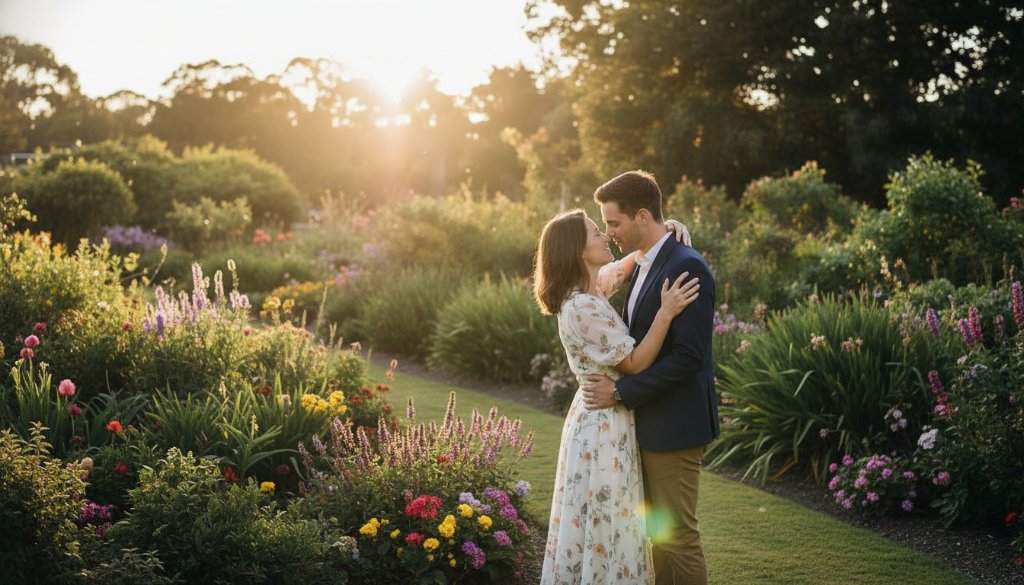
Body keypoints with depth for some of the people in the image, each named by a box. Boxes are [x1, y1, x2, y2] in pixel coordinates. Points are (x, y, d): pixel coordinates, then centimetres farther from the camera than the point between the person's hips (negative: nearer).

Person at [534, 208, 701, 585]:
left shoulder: (592, 289, 4)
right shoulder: (583, 308, -23)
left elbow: (631, 261, 21)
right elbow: (634, 363, -20)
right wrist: (665, 313, -26)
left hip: (603, 419, 10)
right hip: (604, 425, -10)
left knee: (605, 524, 19)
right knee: (604, 526, 1)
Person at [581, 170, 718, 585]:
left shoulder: (687, 267, -17)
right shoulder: (643, 267, 12)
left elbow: (688, 355, -23)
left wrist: (622, 393, -19)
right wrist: (614, 384, 4)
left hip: (674, 425, -9)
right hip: (648, 423, 9)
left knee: (678, 534, 0)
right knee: (656, 531, 16)